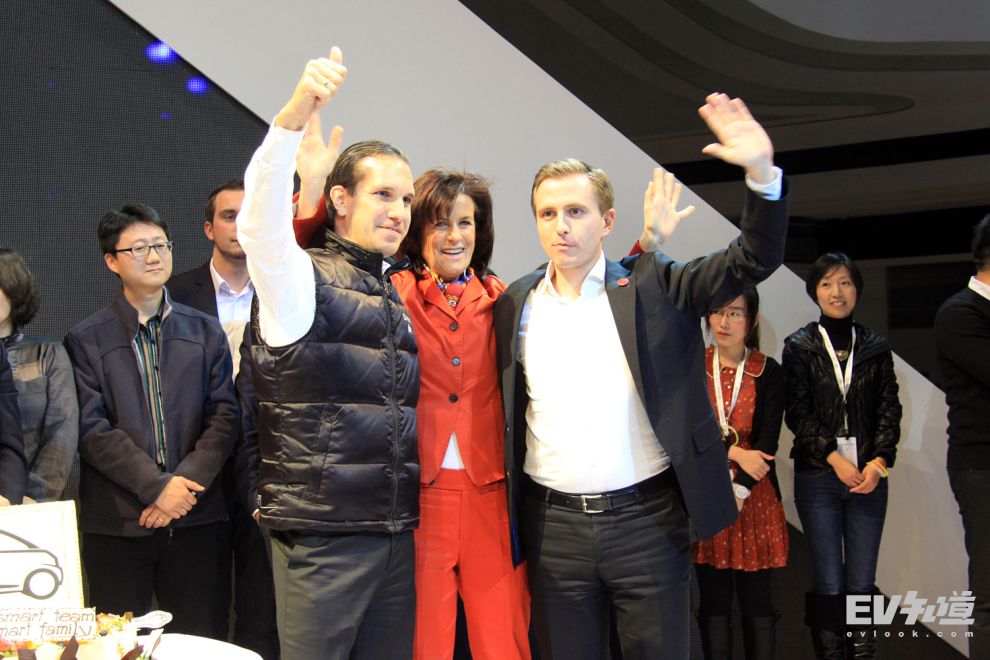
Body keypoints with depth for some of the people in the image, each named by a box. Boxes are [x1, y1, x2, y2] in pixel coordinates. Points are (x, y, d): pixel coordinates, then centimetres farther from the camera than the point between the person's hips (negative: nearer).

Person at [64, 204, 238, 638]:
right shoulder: (85, 340, 4)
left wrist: (187, 480, -11)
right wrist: (156, 486, -14)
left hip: (197, 518, 2)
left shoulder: (205, 332, 12)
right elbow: (91, 429, -5)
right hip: (117, 523, -1)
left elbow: (223, 415, 4)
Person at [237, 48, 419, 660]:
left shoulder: (396, 298, 16)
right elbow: (259, 223, -26)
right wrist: (295, 115, -40)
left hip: (396, 534, 6)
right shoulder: (301, 277, -4)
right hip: (320, 534, -6)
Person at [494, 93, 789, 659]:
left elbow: (755, 259, -8)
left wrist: (762, 171, -24)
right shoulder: (516, 305, 6)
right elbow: (506, 411, 11)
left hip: (648, 520, -2)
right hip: (554, 524, 2)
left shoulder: (655, 286, 0)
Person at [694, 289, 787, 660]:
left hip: (754, 495, 0)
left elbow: (768, 441, -6)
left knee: (757, 600, 4)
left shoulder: (768, 373, 0)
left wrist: (739, 492, -16)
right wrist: (734, 452, -14)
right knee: (714, 600, 6)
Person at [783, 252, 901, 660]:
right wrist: (834, 458, -11)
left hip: (869, 475, 2)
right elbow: (797, 413, -3)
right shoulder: (799, 348, 2)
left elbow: (889, 410, 6)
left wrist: (879, 462, -8)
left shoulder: (875, 348, 10)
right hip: (818, 477, -2)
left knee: (862, 582, 4)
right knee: (829, 584, 1)